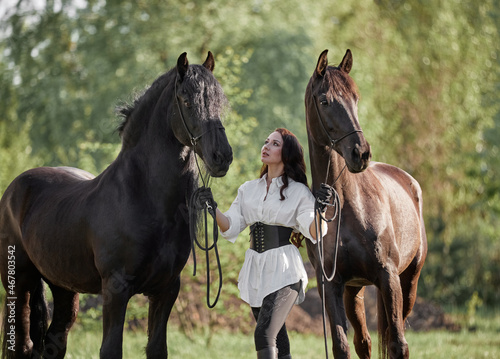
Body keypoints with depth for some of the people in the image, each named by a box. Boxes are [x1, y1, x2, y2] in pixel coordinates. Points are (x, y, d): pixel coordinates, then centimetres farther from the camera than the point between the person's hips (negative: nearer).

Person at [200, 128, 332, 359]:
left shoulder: (299, 192, -1)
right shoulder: (248, 190, 13)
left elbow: (313, 232, -11)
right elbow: (230, 228, 8)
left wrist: (319, 210, -30)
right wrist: (213, 209, -10)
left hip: (284, 270, -5)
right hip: (255, 269, 6)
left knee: (264, 335, -20)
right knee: (278, 340, 11)